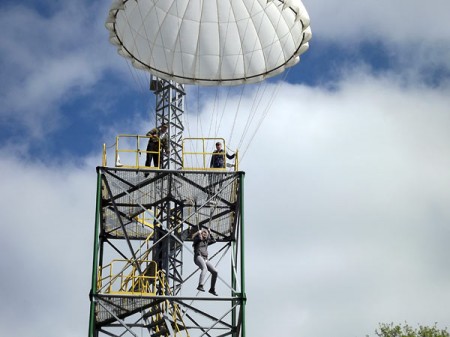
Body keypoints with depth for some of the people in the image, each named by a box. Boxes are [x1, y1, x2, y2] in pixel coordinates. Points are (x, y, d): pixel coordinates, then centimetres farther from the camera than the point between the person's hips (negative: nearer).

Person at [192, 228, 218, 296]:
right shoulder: (197, 239, 8)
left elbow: (213, 241, 38)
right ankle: (200, 286, -54)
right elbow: (199, 238, -15)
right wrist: (199, 233, 3)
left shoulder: (206, 241, 28)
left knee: (215, 272, -1)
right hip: (198, 257, -8)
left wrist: (210, 234, 34)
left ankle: (212, 289, 12)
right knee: (204, 268, -37)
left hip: (205, 259, 8)